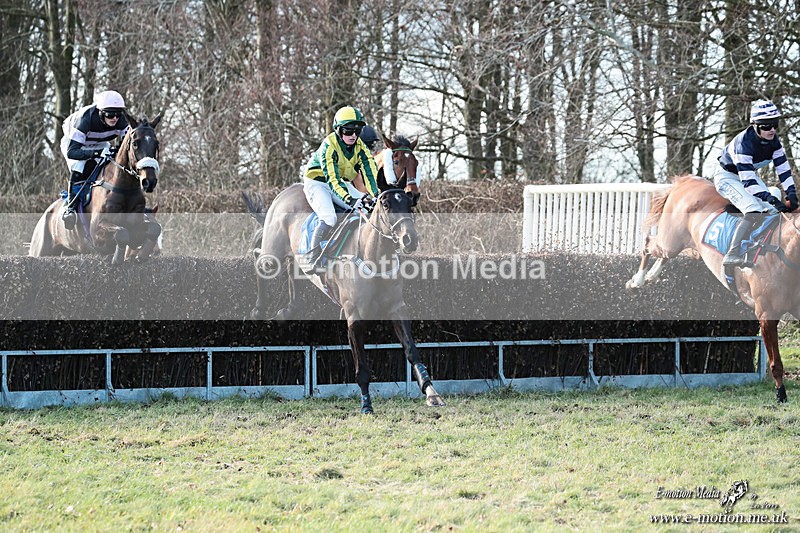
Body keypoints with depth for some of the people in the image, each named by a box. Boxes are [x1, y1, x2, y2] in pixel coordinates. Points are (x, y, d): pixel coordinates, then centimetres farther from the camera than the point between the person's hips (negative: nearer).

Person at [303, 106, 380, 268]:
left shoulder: (360, 147, -9)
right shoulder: (329, 146, -27)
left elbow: (370, 172, -18)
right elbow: (332, 178, -36)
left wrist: (376, 194, -36)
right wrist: (349, 199, -49)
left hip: (343, 183, 6)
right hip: (318, 183, -6)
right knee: (329, 218, -30)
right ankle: (313, 259, -20)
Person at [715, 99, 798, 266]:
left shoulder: (773, 140, -11)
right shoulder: (744, 143, -34)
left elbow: (783, 168, -5)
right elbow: (747, 180, -38)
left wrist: (791, 194, -18)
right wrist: (770, 199, -45)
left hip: (750, 175, 8)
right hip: (728, 178, -8)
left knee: (774, 211, -6)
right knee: (755, 211, -29)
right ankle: (732, 255, -32)